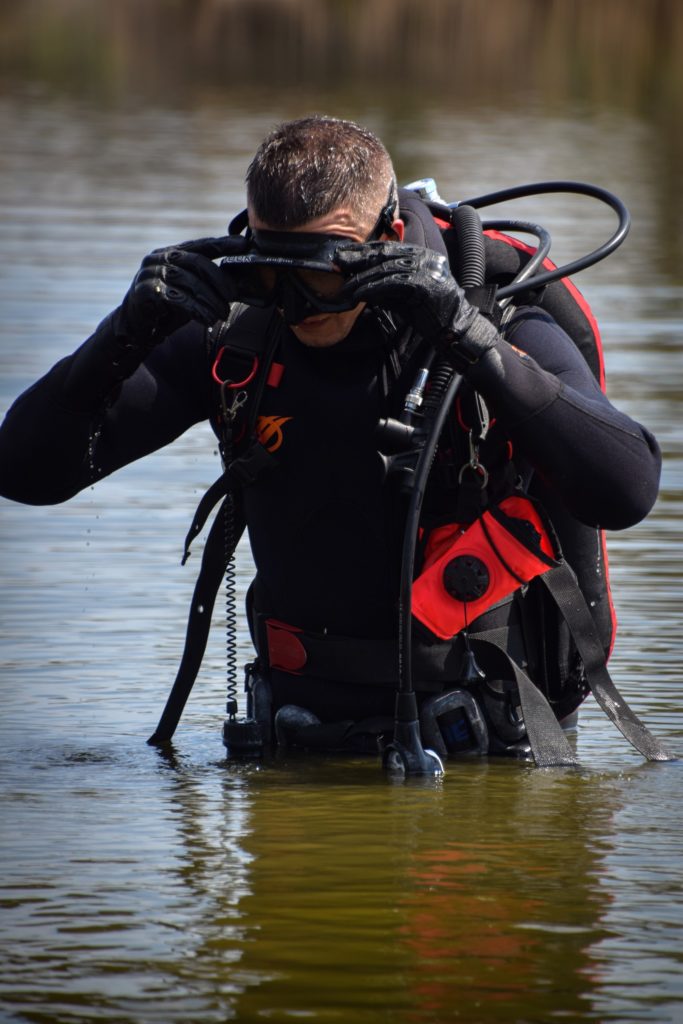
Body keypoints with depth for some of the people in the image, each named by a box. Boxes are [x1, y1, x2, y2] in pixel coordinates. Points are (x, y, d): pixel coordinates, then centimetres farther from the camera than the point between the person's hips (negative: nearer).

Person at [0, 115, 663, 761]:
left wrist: (471, 342, -33)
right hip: (307, 731, 3)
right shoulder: (232, 345, -2)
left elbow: (627, 491, -28)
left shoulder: (508, 338, -10)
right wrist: (124, 337, -20)